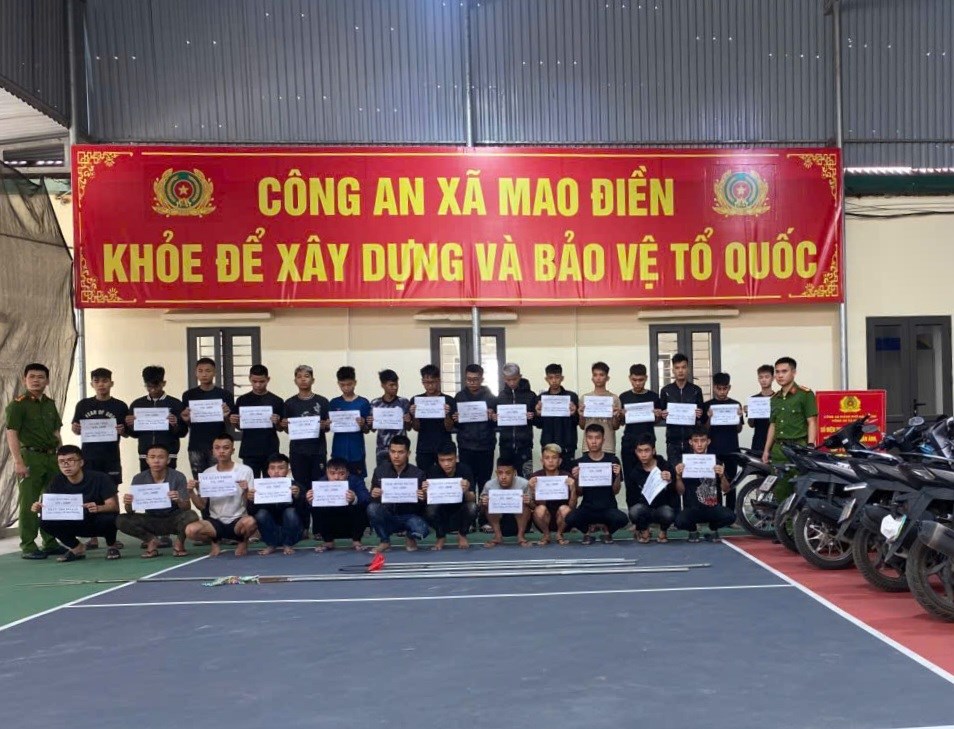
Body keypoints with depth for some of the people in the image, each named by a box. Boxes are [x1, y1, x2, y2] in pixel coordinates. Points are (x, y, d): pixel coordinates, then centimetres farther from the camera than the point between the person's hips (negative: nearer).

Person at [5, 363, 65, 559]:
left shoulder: (50, 404, 13)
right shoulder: (18, 404, -6)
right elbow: (11, 434, -11)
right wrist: (18, 462, -18)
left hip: (52, 456, 6)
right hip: (30, 456, -6)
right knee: (28, 503, -3)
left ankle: (50, 542, 21)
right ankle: (28, 546, 3)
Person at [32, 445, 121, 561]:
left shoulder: (99, 478, -18)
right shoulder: (57, 482, -6)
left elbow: (114, 506, -24)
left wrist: (98, 508, -47)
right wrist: (38, 508, -32)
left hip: (98, 522, -4)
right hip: (75, 525, 4)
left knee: (108, 518, -37)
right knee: (46, 520, -19)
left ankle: (111, 546, -3)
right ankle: (77, 548, 3)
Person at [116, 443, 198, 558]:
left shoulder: (178, 477, -14)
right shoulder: (139, 479, -8)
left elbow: (187, 508, -17)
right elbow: (130, 511, -6)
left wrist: (179, 501, -41)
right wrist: (128, 504, -30)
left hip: (173, 520, -2)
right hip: (151, 521, 2)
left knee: (191, 516, -33)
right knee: (121, 520, -20)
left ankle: (179, 542, -2)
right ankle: (152, 541, 1)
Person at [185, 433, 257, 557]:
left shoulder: (245, 470, -6)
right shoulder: (207, 473, 3)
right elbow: (201, 506, 4)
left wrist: (245, 491, -27)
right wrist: (191, 492, -13)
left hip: (237, 520, -2)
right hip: (215, 521, 2)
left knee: (250, 522, -37)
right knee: (190, 530, -27)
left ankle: (243, 541, 2)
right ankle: (215, 541, 8)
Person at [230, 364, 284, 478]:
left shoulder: (276, 401, 1)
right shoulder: (242, 400, 5)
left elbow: (281, 428, 5)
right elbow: (239, 426, 11)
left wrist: (277, 422, -16)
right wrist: (233, 422, -10)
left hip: (270, 452, -1)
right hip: (249, 452, 1)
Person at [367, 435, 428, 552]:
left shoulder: (418, 473, -7)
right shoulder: (380, 470, -3)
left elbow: (422, 506, -2)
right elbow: (372, 498, 2)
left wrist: (422, 498, -26)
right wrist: (373, 495, -22)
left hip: (409, 516, -1)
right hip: (388, 516, 1)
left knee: (422, 530, -33)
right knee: (372, 508, -31)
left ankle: (410, 538, 7)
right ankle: (384, 541, -4)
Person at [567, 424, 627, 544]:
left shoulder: (613, 460, 1)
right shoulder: (580, 462, 2)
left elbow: (615, 491, 2)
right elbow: (579, 493, 4)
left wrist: (618, 475, -16)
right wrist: (576, 479, -15)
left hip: (608, 507, 0)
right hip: (587, 507, 0)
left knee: (622, 519, -33)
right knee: (570, 519, -31)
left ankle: (607, 530, 6)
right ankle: (586, 531, 6)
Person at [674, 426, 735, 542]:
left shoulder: (715, 462, 6)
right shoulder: (685, 462, 3)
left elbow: (725, 489, 3)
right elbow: (680, 492, 0)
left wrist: (722, 476, -16)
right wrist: (678, 476, -18)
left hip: (713, 507, 1)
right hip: (692, 508, -1)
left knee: (730, 516, -30)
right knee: (679, 521, -33)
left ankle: (713, 529, 6)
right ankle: (693, 529, 6)